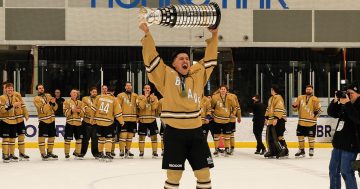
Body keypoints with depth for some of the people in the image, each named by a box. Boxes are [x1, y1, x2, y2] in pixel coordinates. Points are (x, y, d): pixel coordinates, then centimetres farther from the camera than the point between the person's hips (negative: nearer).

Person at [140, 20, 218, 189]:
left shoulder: (198, 74, 11)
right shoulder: (166, 74, 1)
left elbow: (209, 58, 19)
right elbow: (151, 57, -4)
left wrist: (213, 35, 14)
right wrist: (147, 34, -11)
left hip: (195, 131, 4)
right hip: (174, 132, -4)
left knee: (203, 171, 8)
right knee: (174, 173, 0)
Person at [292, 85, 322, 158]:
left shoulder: (315, 99, -3)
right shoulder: (300, 98, 8)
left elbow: (319, 110, -5)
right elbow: (295, 109, 11)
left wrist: (316, 113, -25)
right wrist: (294, 105, -11)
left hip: (311, 122, -4)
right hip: (301, 122, 4)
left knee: (311, 136, -1)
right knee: (300, 135, 9)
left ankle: (311, 150, 18)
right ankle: (301, 150, 22)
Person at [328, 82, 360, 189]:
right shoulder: (344, 105, 12)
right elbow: (331, 113, 13)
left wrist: (347, 103, -27)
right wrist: (335, 101, -3)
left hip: (350, 145, -9)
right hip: (339, 143, 9)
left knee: (346, 172, -11)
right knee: (333, 170, 16)